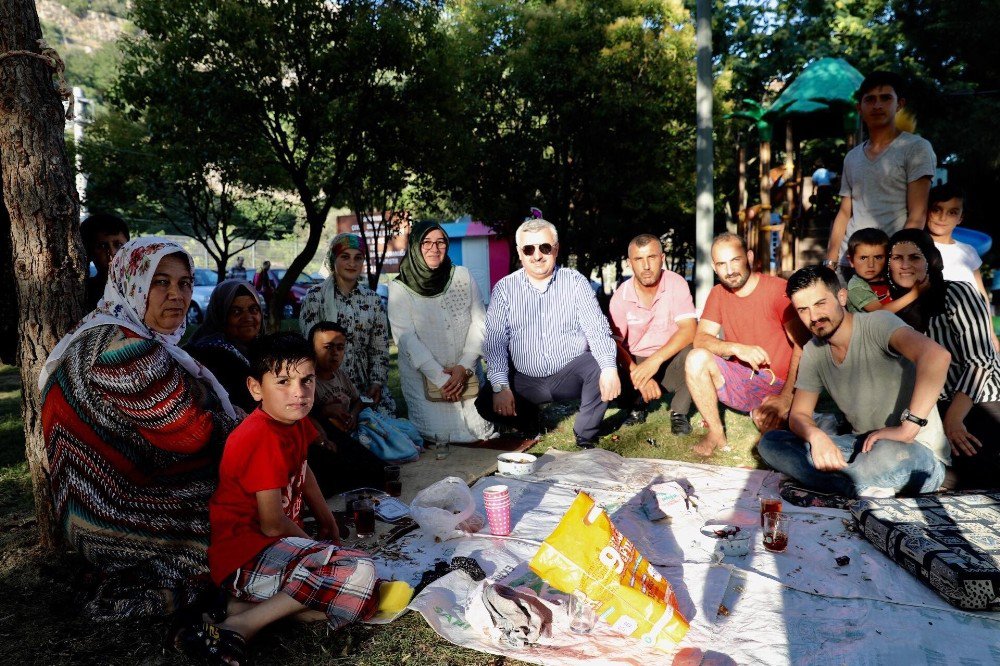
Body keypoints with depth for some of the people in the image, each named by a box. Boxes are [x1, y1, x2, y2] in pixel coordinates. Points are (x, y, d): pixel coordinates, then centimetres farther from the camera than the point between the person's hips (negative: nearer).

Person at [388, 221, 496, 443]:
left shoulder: (462, 276, 5)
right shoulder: (399, 288, -3)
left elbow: (479, 323, 1)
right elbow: (406, 338, -9)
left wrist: (465, 367, -10)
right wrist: (440, 377, -16)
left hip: (467, 374, 2)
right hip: (424, 378, -2)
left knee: (479, 432, -7)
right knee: (441, 437, -12)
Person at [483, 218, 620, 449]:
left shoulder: (575, 282, 0)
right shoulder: (505, 288, 0)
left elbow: (597, 329, -9)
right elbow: (494, 341, -5)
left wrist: (609, 368, -28)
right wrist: (500, 387, -20)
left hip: (570, 373, 0)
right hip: (525, 380, 1)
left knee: (598, 367, -29)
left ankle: (585, 437, -7)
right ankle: (523, 415, 13)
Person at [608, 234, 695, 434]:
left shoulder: (676, 284, -13)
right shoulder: (621, 296, -10)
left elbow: (689, 329, -24)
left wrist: (655, 360, -37)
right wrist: (638, 374, -31)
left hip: (671, 361, -1)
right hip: (636, 363, 2)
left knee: (691, 352, -33)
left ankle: (679, 413, -8)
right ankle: (637, 407, 9)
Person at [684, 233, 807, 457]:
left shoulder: (778, 289, -12)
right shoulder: (718, 294, 5)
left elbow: (803, 345, -18)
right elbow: (700, 338, -5)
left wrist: (786, 397, -27)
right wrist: (737, 348, -25)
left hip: (778, 384, -5)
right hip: (740, 378, 5)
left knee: (765, 417, -36)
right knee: (696, 359, -20)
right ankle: (716, 435, -7)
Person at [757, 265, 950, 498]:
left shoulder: (876, 324, -17)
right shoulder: (813, 352, 5)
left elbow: (937, 355, -36)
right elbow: (799, 415, 6)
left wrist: (906, 429, -35)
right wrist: (816, 436, -19)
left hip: (919, 453, -7)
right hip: (862, 445, 7)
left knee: (889, 454, -43)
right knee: (770, 442, -10)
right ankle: (862, 489, -22)